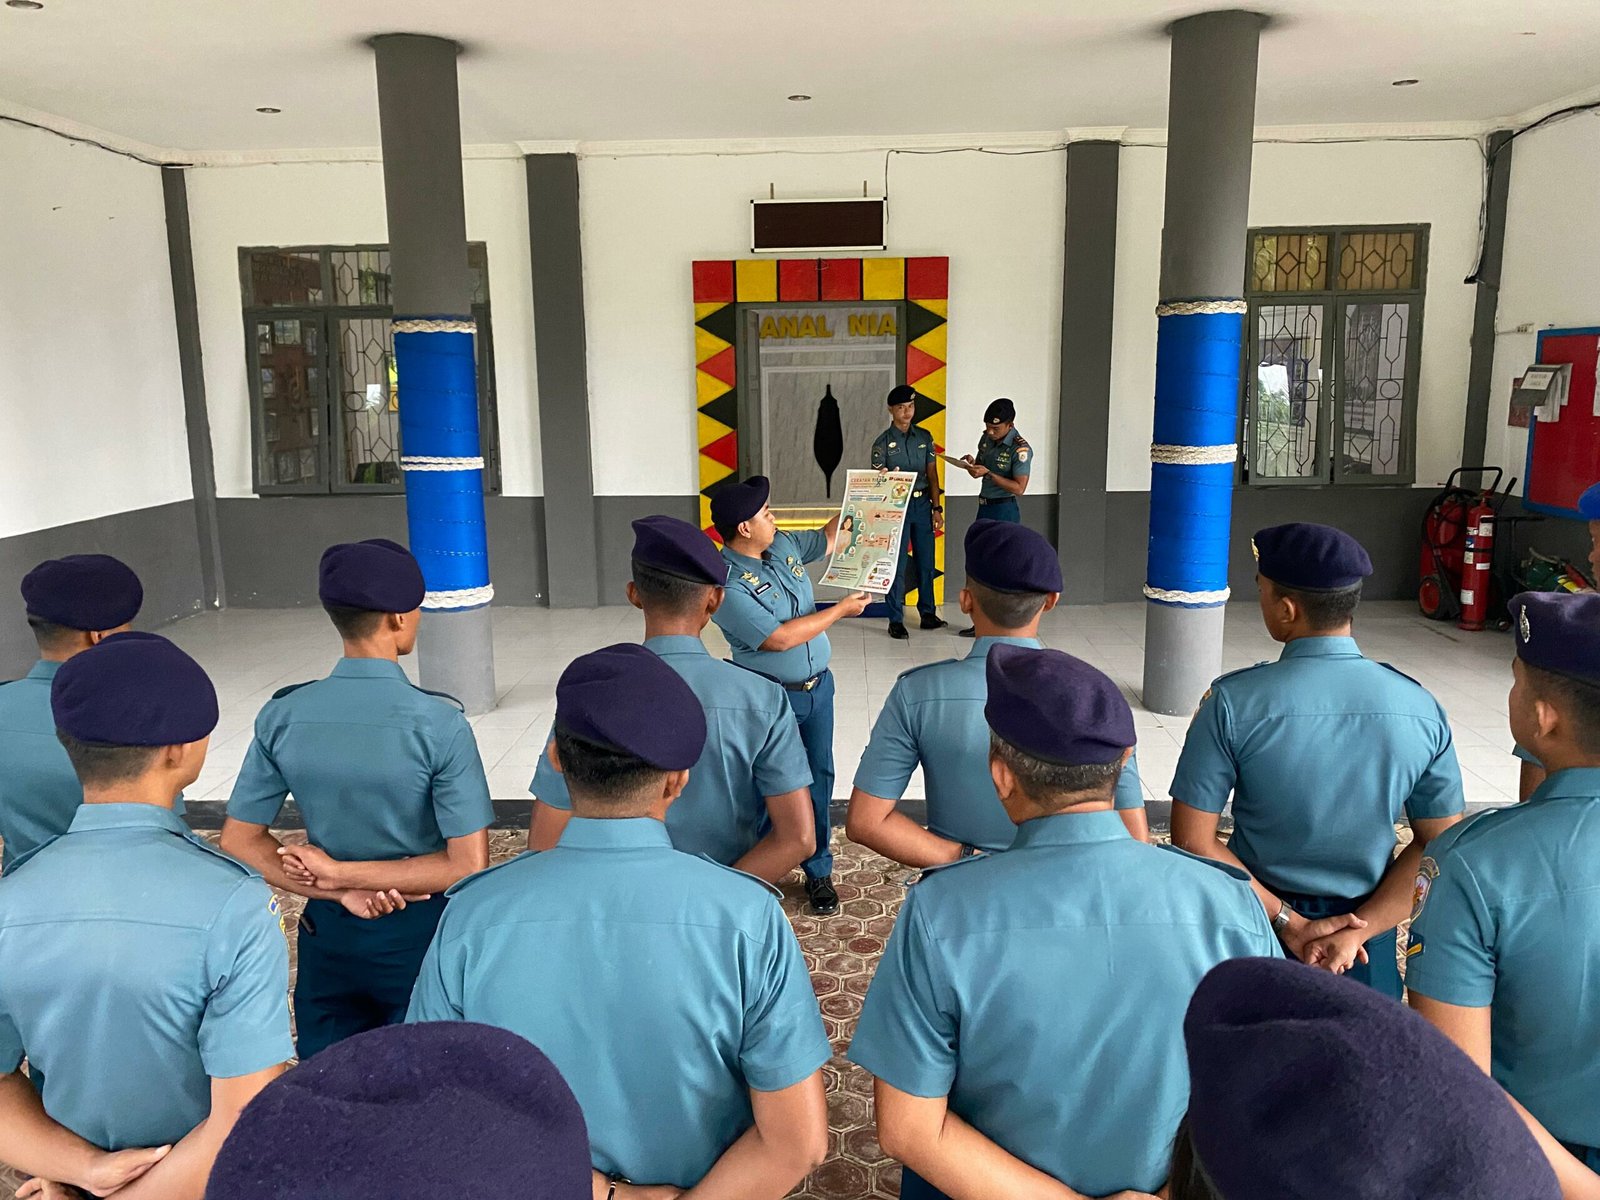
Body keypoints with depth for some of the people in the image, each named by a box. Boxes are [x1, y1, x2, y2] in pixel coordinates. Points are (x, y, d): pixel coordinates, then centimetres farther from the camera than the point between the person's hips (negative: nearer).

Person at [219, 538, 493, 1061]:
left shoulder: (282, 716, -10)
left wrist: (340, 888, -10)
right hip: (419, 937, -3)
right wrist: (341, 877, -16)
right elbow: (469, 866, -22)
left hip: (329, 937, 3)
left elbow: (239, 844, -3)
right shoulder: (439, 724, -22)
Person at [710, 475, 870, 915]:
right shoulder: (727, 585, -24)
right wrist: (841, 610, -17)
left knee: (819, 777, 13)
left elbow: (828, 539, 21)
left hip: (818, 685, 7)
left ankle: (818, 871, 28)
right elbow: (779, 638, -27)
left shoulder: (784, 544, 0)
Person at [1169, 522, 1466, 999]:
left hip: (1256, 926, -2)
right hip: (1367, 938, 2)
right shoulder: (1420, 708, -10)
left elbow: (1193, 841, -17)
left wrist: (1287, 922, -13)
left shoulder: (1233, 701, -19)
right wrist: (1357, 928, -11)